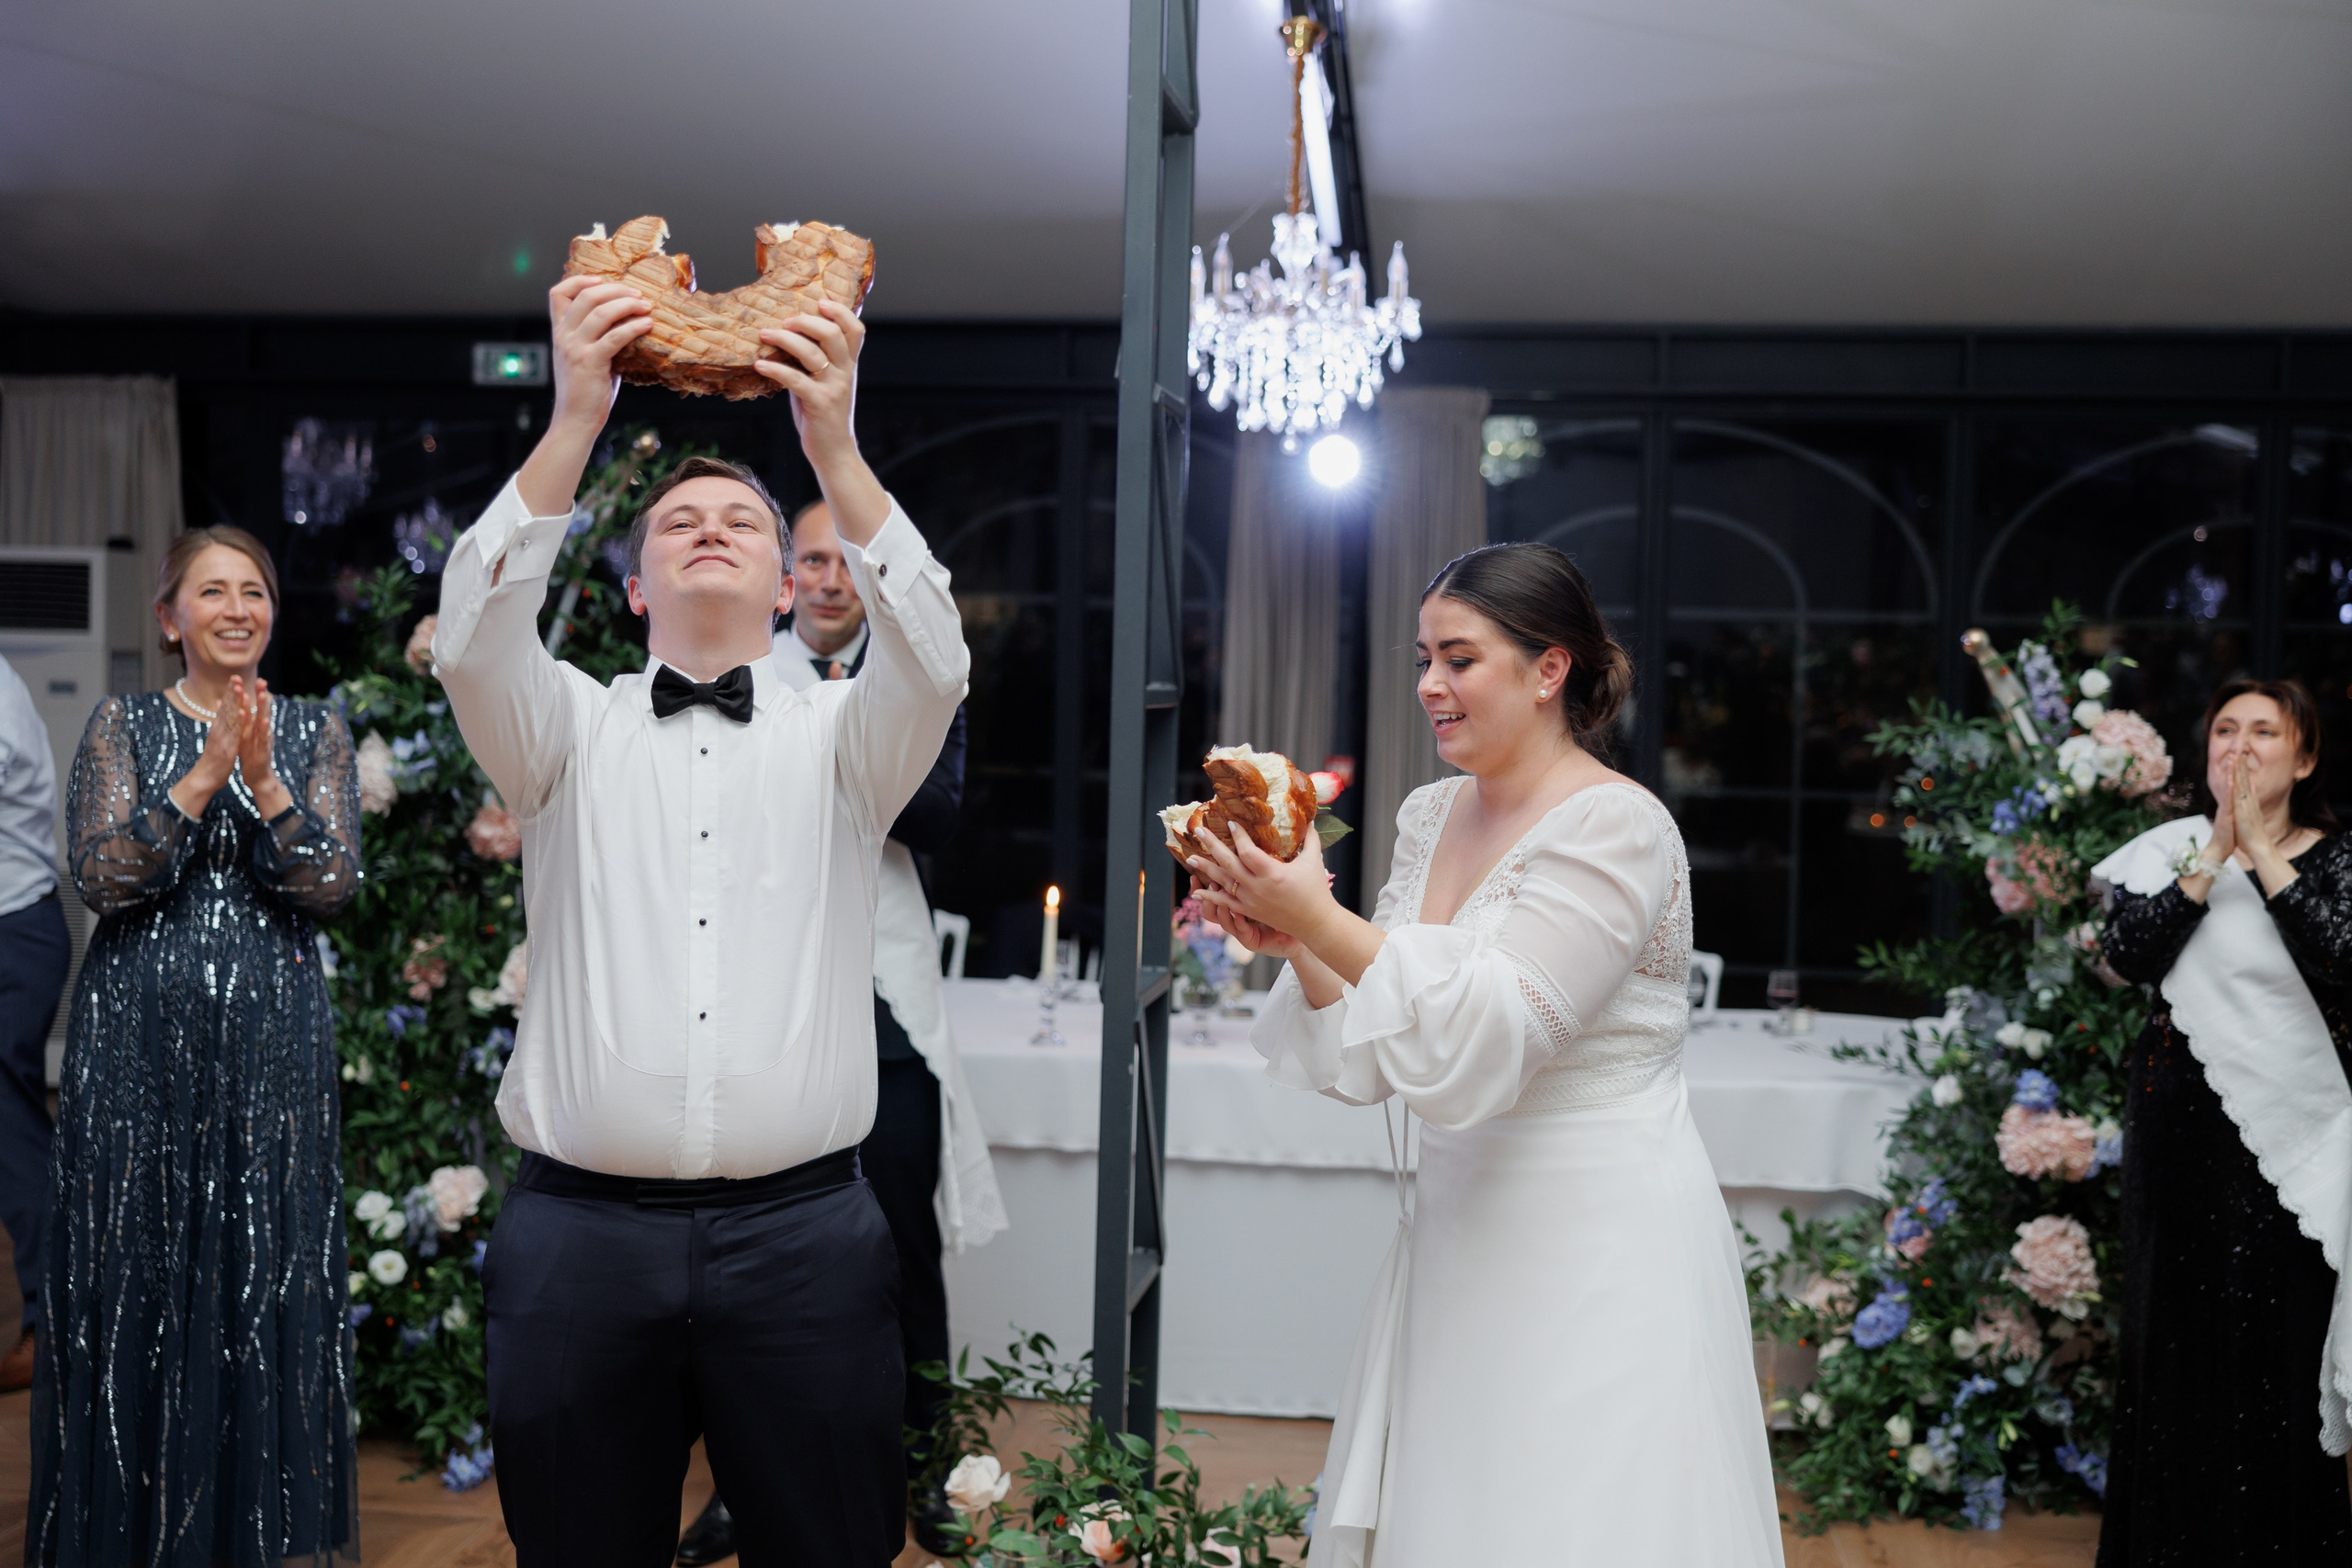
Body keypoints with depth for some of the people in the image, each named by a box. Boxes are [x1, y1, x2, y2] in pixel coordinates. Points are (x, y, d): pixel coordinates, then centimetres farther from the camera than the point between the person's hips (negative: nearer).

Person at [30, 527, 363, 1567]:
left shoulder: (316, 733, 8)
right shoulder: (123, 726, 5)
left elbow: (330, 886, -4)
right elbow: (100, 877, -8)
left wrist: (263, 778, -17)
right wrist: (207, 774, -16)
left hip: (272, 1036, 1)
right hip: (140, 1033, -1)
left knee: (269, 1271, 3)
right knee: (135, 1271, 3)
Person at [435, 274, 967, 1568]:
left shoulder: (838, 741, 10)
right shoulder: (571, 731, 11)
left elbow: (929, 662, -11)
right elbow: (474, 641, -9)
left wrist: (835, 450, -22)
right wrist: (573, 425, -19)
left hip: (801, 1232, 0)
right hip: (580, 1230, 1)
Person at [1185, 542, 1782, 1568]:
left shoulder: (1615, 827, -15)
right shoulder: (1431, 815, 7)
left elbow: (1485, 1039, -23)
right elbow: (1378, 1047, 8)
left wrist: (1320, 918, -23)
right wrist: (1293, 943, -8)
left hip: (1597, 1248, -7)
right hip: (1463, 1228, 7)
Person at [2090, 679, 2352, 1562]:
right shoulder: (2170, 852, 5)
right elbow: (2128, 956, -11)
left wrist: (2262, 853, -18)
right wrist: (2212, 859, -17)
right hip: (2181, 1139, 2)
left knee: (2278, 1353, 0)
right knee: (2176, 1347, 7)